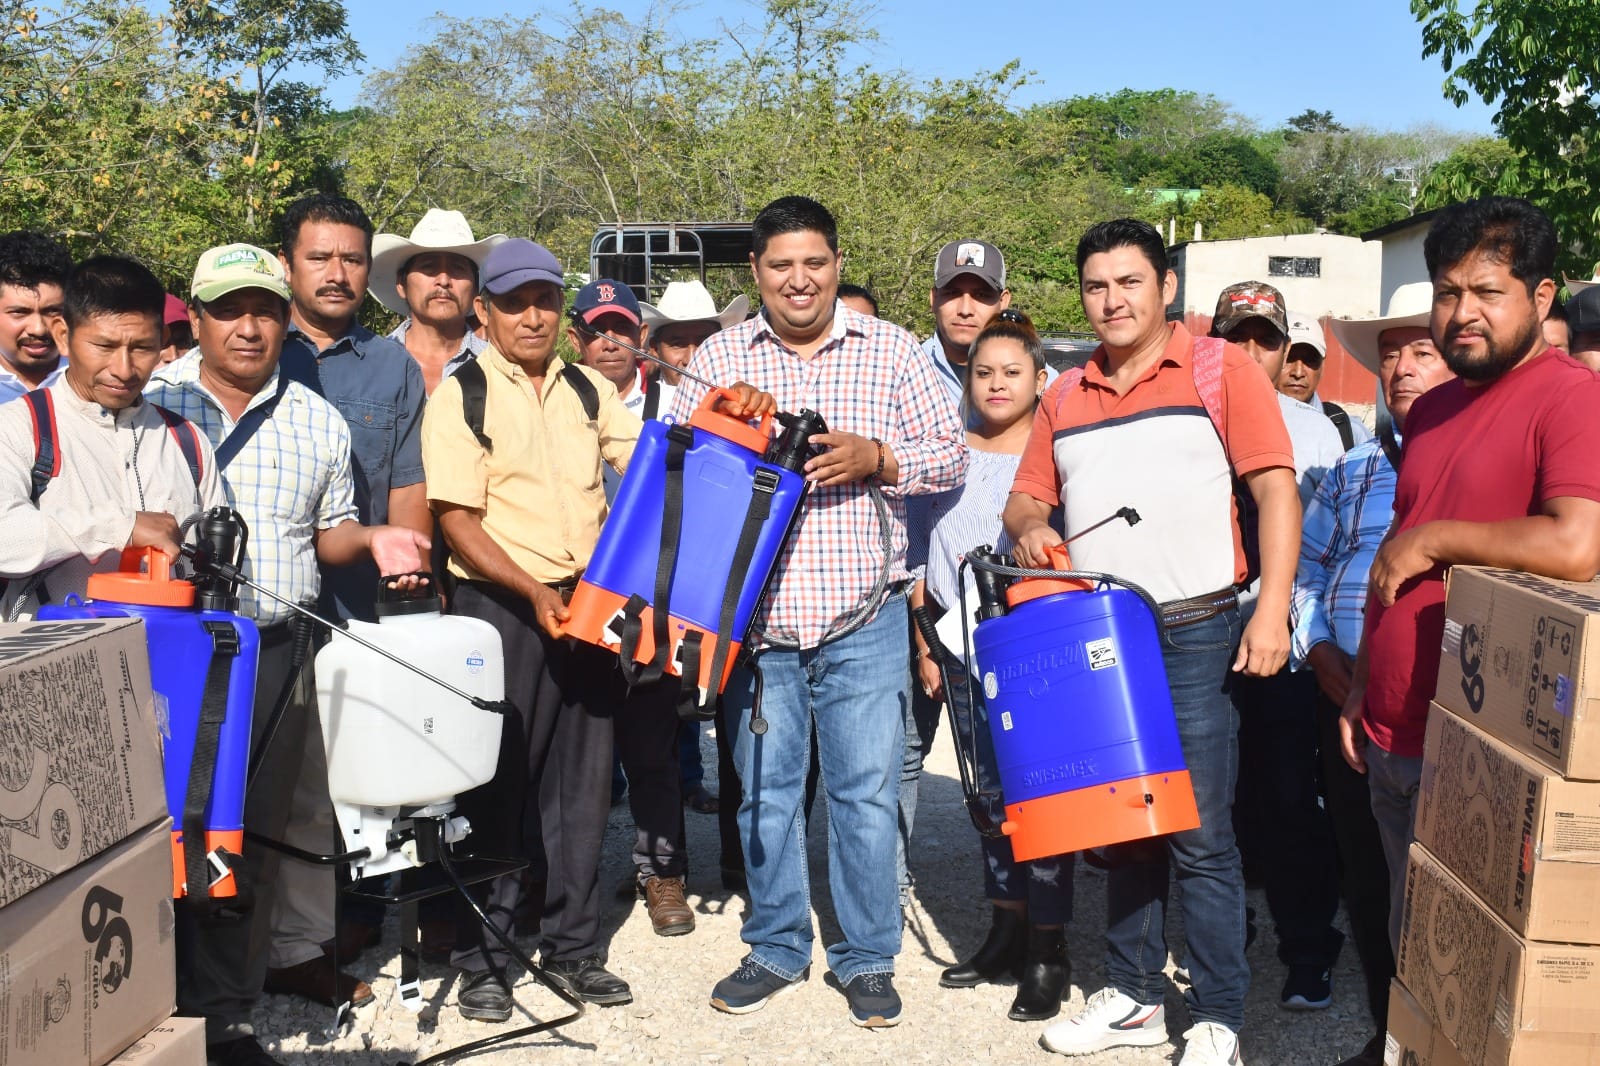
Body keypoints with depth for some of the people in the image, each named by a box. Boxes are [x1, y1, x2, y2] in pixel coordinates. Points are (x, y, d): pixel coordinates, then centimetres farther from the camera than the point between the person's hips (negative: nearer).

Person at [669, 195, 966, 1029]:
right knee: (764, 790, 11)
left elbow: (950, 456, 3)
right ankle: (776, 949, 29)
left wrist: (875, 458, -14)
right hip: (756, 615, 2)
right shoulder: (718, 357, 5)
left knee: (865, 792, 4)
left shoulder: (891, 351, 2)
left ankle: (867, 959, 21)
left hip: (862, 618, -1)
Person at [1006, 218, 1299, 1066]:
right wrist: (1029, 526, -7)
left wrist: (1272, 609, -15)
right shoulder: (1063, 398, 13)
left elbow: (1275, 488, -6)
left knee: (1201, 834, -2)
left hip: (1194, 635, -4)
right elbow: (1028, 495, 18)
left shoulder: (1219, 371, -1)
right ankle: (1133, 996, 25)